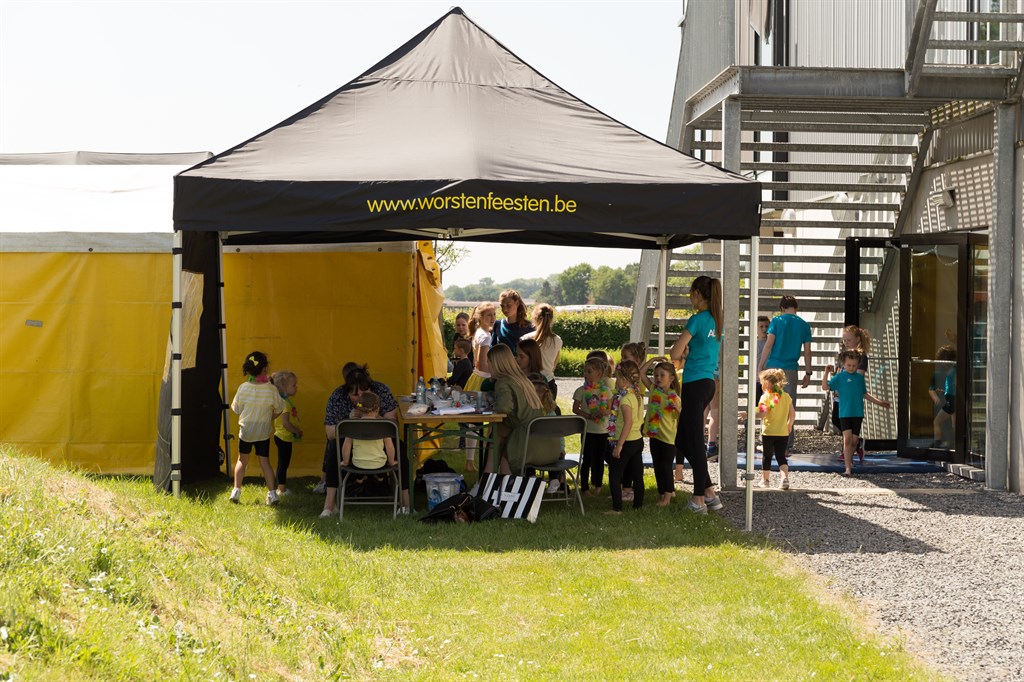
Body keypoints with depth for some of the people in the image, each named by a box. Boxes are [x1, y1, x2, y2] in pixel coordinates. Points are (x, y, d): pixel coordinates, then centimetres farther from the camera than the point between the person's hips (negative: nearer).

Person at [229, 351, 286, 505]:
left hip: (245, 430, 0)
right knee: (265, 462, 8)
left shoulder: (243, 388, -12)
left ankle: (236, 490, 13)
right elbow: (279, 408, 1)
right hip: (263, 432, 0)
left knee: (242, 460, 15)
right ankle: (272, 492, 1)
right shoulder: (271, 389, -12)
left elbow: (236, 409, -1)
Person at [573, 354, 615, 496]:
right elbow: (575, 409, -6)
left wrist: (604, 412, -20)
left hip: (603, 429, 3)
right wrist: (589, 416, -19)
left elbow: (610, 409, 3)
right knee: (587, 458, 0)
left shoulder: (606, 390, 2)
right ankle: (584, 487, 7)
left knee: (600, 458, 11)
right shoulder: (581, 391, -5)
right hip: (588, 429, -3)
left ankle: (597, 485, 23)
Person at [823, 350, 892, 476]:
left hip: (858, 413, 4)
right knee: (847, 439, -13)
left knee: (854, 441, 7)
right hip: (845, 413, -4)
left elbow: (865, 394, 22)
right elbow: (825, 387, -11)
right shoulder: (839, 377, -1)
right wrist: (827, 373, -21)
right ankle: (848, 468, -15)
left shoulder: (860, 377, 11)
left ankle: (849, 462, 28)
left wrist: (879, 402, 23)